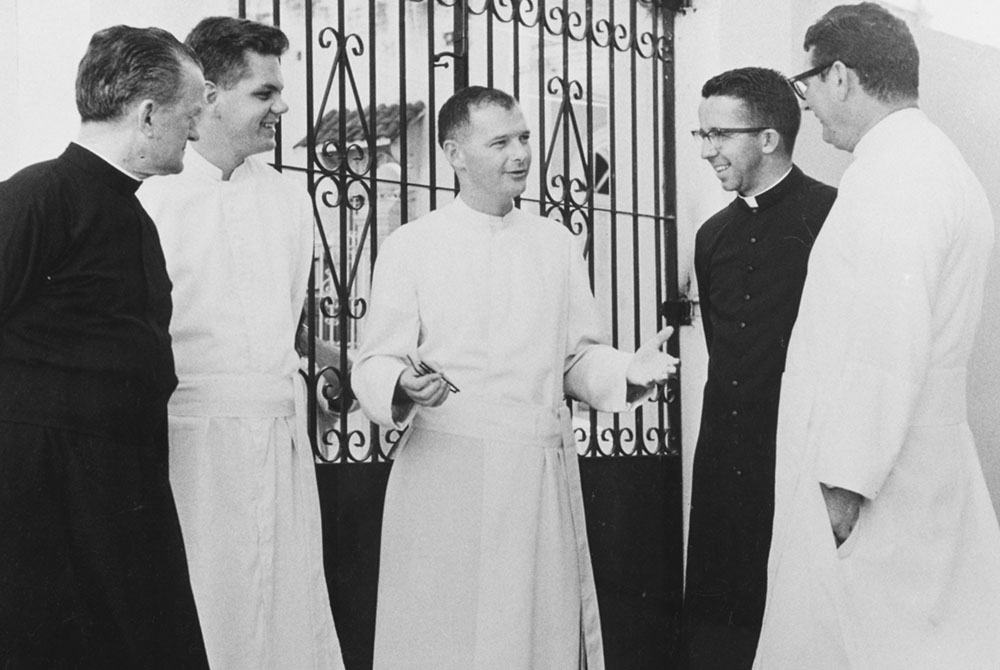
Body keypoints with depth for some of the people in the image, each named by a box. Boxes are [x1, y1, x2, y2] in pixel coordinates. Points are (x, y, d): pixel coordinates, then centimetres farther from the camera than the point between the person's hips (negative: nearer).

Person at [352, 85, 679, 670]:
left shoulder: (557, 243, 11)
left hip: (544, 478, 3)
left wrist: (627, 371, -6)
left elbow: (578, 358, 14)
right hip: (448, 477, -3)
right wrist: (405, 385, -23)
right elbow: (375, 364, -1)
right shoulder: (410, 248, 0)